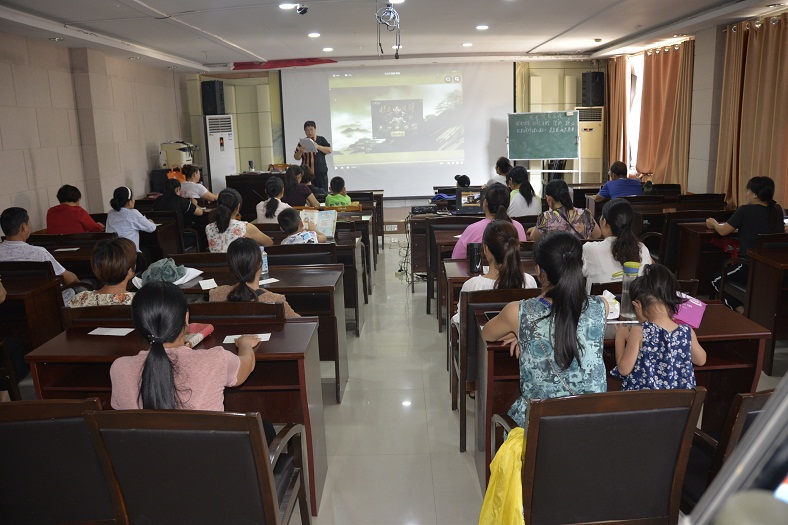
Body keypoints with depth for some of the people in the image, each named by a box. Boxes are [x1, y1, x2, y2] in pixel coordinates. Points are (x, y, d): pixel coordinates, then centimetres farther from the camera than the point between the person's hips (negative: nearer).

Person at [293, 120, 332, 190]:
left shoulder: (321, 140, 7)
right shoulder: (302, 142, 9)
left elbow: (330, 150, -3)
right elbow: (296, 157, 9)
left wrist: (318, 146, -16)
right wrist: (300, 151, -13)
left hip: (321, 172, 0)